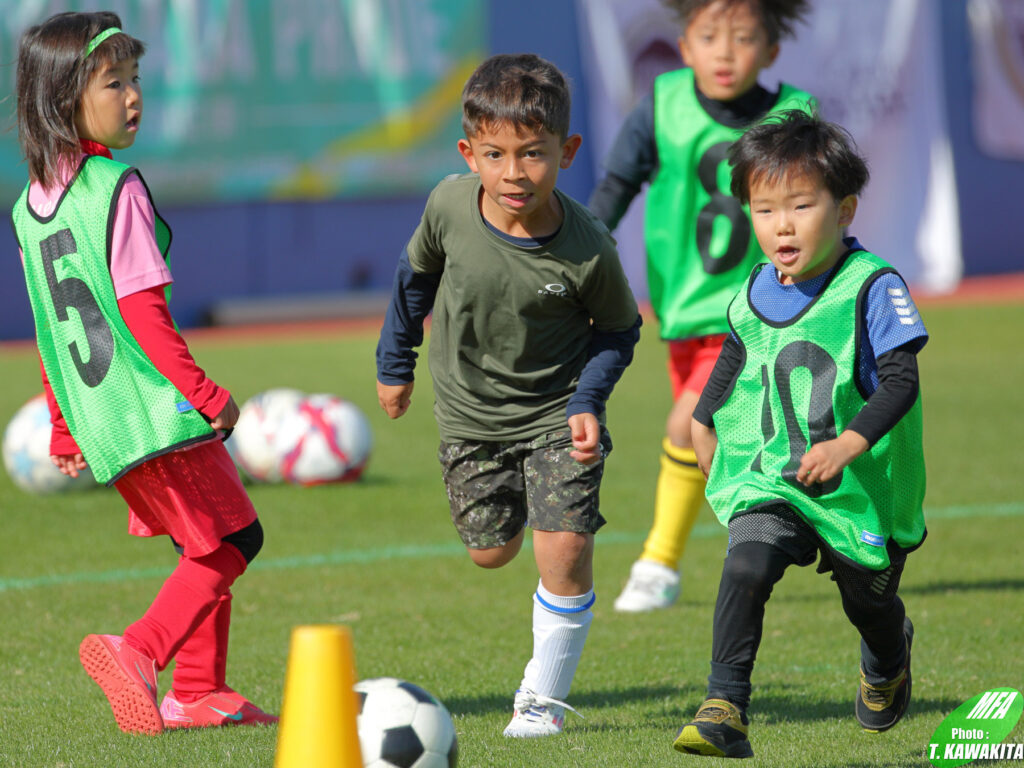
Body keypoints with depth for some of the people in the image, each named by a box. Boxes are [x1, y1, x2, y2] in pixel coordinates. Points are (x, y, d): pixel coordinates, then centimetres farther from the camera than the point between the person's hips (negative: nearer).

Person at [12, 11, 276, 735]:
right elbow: (142, 311, -18)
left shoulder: (32, 202, 11)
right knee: (233, 541, 0)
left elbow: (52, 329, 17)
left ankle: (198, 691, 16)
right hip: (157, 408, -8)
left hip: (99, 422, 8)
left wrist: (65, 428, 23)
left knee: (207, 546, 18)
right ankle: (139, 651, -15)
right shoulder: (118, 188, -14)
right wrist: (208, 394, -12)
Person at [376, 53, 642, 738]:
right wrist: (395, 363, 12)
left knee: (565, 549, -14)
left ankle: (545, 696, 4)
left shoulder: (588, 250, -26)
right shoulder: (450, 205, -20)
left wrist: (588, 402, -20)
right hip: (470, 412, 3)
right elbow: (417, 274, 3)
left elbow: (619, 330, -6)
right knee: (492, 551, 14)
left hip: (556, 411, -3)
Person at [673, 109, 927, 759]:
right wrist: (705, 422, 25)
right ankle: (725, 710, -26)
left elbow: (900, 383, -21)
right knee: (746, 566, -24)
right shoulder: (755, 296, 2)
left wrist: (848, 445, -33)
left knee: (869, 601, 18)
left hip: (863, 484, -2)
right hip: (768, 478, 2)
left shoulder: (873, 287, -15)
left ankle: (888, 660, 55)